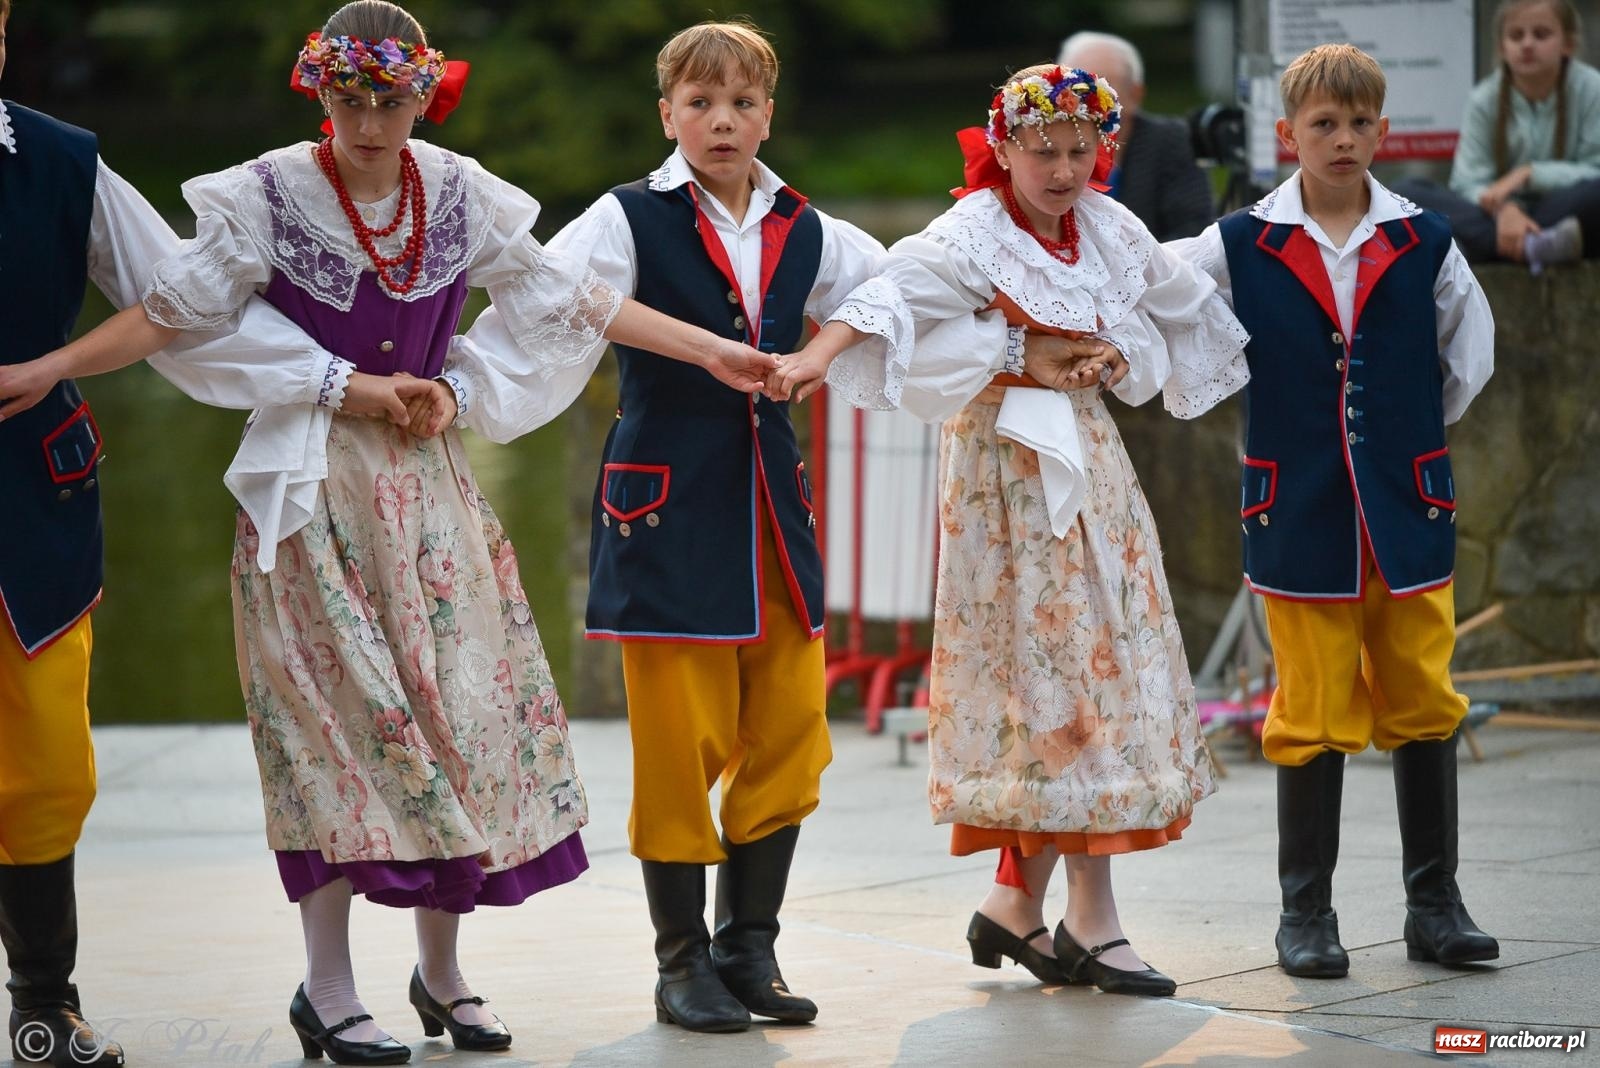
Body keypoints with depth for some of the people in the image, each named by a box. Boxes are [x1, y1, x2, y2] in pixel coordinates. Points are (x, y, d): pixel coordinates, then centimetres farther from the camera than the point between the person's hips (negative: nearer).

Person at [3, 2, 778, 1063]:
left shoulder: (460, 196, 2)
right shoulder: (272, 196, -7)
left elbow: (567, 298, 8)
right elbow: (170, 311, -8)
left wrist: (711, 350, 8)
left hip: (428, 482, 4)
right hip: (314, 486, -4)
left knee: (459, 705, 1)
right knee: (341, 713, -6)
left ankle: (443, 972, 15)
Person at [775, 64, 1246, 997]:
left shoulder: (1112, 231, 7)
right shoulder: (970, 236, -12)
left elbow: (1177, 311, 24)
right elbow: (891, 297, -30)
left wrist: (1122, 357, 9)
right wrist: (818, 355, -44)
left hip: (1087, 456, 7)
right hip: (1008, 461, -7)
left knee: (1089, 660, 4)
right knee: (1059, 663, -8)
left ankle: (1017, 903, 11)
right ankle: (1091, 919, -4)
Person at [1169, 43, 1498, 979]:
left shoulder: (1424, 243, 3)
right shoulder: (1240, 246, -1)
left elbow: (1471, 347, 16)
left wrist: (1416, 431, 10)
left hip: (1409, 511, 1)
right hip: (1300, 514, -1)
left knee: (1424, 706, 5)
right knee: (1313, 715, 2)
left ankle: (1435, 903, 16)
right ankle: (1307, 912, 12)